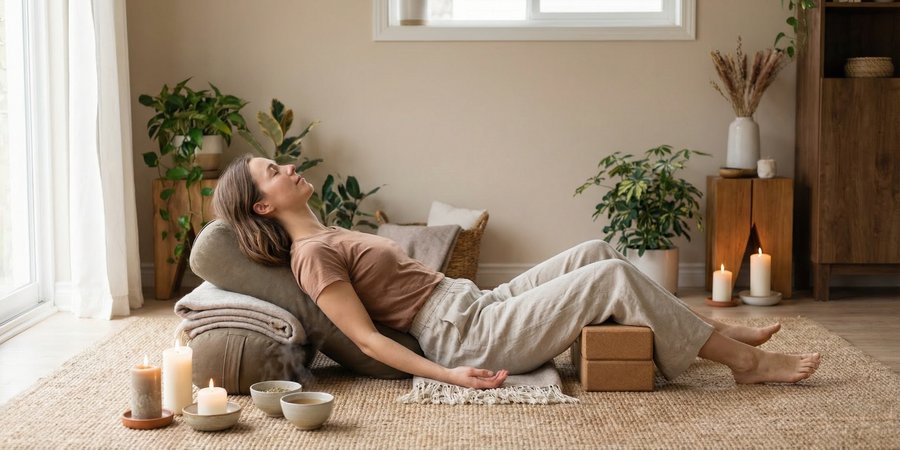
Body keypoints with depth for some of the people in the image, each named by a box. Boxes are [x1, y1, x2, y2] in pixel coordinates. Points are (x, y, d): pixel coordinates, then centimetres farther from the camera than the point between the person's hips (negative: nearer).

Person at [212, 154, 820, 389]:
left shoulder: (329, 235, 16)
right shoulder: (312, 255, -13)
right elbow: (366, 337, -18)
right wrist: (446, 375, -23)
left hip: (479, 307, 10)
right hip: (467, 338, -10)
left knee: (596, 251, 6)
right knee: (613, 276, -13)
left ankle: (717, 332, 12)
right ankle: (746, 362, -4)